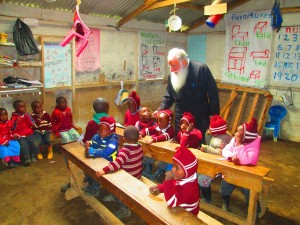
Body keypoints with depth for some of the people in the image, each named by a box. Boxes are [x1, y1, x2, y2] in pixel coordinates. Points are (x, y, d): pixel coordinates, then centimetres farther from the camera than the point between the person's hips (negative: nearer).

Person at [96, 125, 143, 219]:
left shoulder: (125, 150, -32)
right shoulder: (140, 146, -9)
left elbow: (117, 162, -48)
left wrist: (104, 170, -54)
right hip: (137, 176, 8)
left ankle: (125, 209, 15)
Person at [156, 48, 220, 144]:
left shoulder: (201, 69, -14)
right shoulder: (172, 75, 1)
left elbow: (213, 94, -10)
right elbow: (168, 97, 13)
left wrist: (215, 116, -9)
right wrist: (160, 110, -2)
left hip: (199, 121, -4)